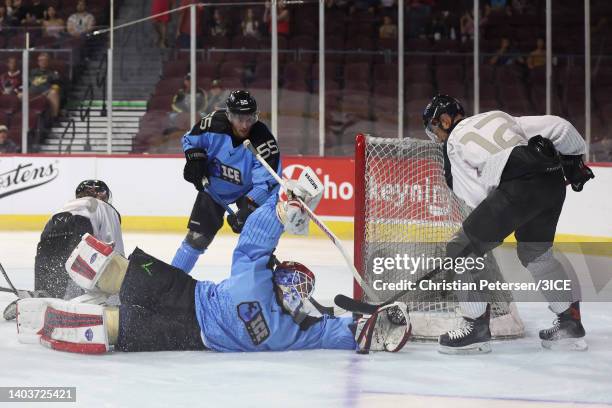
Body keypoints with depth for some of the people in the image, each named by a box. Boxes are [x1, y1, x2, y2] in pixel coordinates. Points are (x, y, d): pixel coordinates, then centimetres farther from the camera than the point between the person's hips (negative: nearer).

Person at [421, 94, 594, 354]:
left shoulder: (453, 142, 13)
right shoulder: (500, 117, 29)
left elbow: (477, 197, 4)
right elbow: (557, 126, 24)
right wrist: (574, 158, 37)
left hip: (518, 187, -7)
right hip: (554, 181, 7)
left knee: (460, 250, 4)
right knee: (534, 252, 29)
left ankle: (477, 327, 5)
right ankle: (571, 324, 29)